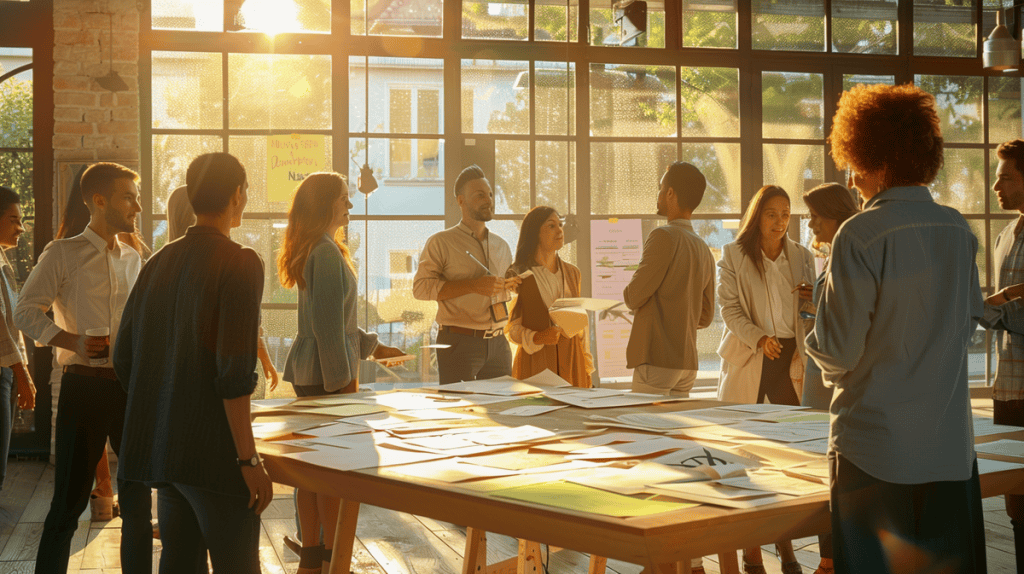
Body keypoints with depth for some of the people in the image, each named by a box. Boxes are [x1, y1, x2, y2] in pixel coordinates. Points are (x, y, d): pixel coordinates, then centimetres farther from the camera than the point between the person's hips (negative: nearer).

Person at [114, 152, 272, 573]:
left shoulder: (159, 263, 10)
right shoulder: (240, 263, -11)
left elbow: (124, 357, 12)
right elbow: (234, 373, -18)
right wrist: (249, 459, -14)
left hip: (162, 445, 8)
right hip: (213, 451, -7)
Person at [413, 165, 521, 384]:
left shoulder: (501, 246, 18)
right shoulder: (441, 242, 0)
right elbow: (421, 287, -11)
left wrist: (511, 285, 5)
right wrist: (473, 286, -17)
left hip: (498, 343, 5)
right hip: (460, 343, -5)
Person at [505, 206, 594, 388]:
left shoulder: (572, 272, 14)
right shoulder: (518, 275, -2)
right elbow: (512, 327, -2)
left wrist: (586, 366, 10)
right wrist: (538, 338, -20)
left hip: (571, 360, 4)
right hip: (535, 361, -4)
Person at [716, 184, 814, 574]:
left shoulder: (802, 257, 12)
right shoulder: (733, 255, 4)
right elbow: (730, 308, -3)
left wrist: (814, 299, -4)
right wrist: (759, 338, -18)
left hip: (791, 357, 3)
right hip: (749, 361, -2)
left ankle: (786, 541, 11)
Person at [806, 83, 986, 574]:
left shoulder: (861, 235, -14)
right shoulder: (958, 231, 4)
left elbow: (838, 349, -13)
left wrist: (830, 367, 8)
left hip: (876, 447, -5)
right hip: (950, 446, 5)